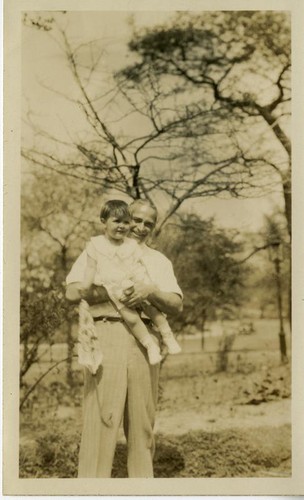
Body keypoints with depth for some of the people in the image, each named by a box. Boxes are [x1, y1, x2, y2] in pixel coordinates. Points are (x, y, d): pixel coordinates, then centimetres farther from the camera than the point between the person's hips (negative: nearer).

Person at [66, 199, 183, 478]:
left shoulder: (160, 261, 20)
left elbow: (176, 305, 8)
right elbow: (73, 292, -1)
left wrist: (151, 291, -13)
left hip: (145, 340, 3)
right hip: (106, 334, -3)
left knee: (142, 419, 5)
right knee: (101, 417, -8)